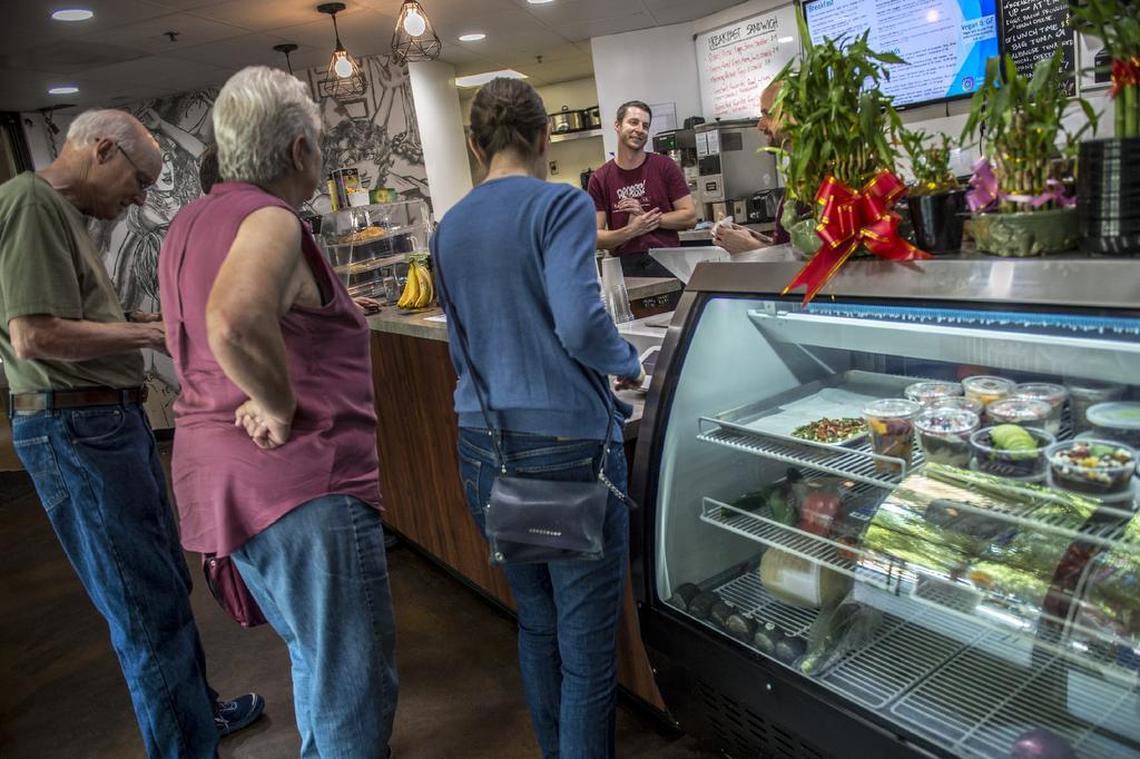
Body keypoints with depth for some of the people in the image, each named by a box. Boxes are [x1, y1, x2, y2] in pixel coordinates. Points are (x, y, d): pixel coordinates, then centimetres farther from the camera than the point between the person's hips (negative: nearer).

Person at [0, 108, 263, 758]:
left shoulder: (65, 213, 16)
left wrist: (150, 321, 7)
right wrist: (153, 334, -14)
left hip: (109, 419, 10)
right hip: (77, 428, -10)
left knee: (166, 585, 20)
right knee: (150, 607, -1)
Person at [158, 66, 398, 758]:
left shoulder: (190, 223, 16)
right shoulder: (270, 221, -15)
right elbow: (235, 323, -37)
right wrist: (283, 408, -22)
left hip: (216, 484, 10)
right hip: (302, 484, -10)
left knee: (315, 659, 26)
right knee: (354, 688, 2)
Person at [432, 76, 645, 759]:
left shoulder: (450, 228, 11)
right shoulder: (561, 205, -8)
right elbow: (580, 322, -20)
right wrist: (630, 365, -1)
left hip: (484, 447, 7)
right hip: (565, 443, -6)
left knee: (536, 624, 22)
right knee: (588, 645, 7)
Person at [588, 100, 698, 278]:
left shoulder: (665, 166, 4)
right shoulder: (599, 179, 4)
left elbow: (690, 217, 1)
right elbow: (596, 237, 2)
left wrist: (646, 216, -9)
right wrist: (631, 231, -15)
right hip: (625, 268, 0)